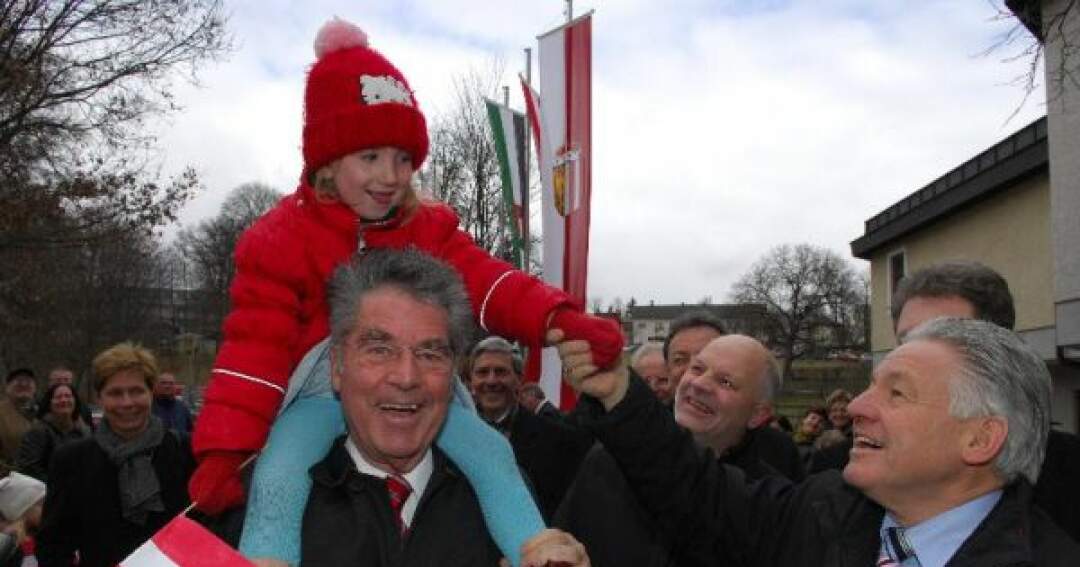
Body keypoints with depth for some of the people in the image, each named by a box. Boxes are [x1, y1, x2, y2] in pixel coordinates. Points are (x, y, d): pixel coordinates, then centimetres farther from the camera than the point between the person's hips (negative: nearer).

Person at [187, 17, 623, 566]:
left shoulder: (430, 228, 8)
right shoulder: (281, 236, -3)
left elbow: (488, 283, -4)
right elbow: (256, 346, -6)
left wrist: (558, 318, -26)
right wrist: (224, 448, -17)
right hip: (323, 386, -3)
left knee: (494, 456, -15)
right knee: (275, 487, -27)